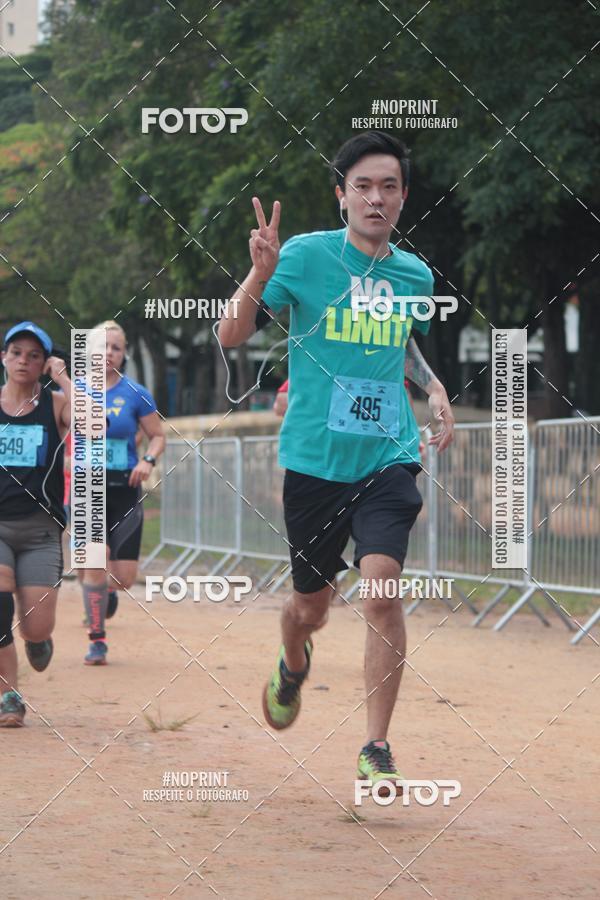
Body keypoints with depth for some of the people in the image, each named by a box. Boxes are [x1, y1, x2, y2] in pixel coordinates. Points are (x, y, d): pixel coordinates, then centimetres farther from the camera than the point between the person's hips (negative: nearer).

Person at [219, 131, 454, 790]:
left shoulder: (415, 275, 6)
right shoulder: (305, 256, -6)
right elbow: (230, 336, -10)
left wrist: (434, 388, 10)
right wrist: (261, 272, -26)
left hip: (388, 457, 1)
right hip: (315, 459, -1)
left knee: (381, 586, -19)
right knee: (311, 605, 12)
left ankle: (376, 748, -11)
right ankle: (293, 668, 50)